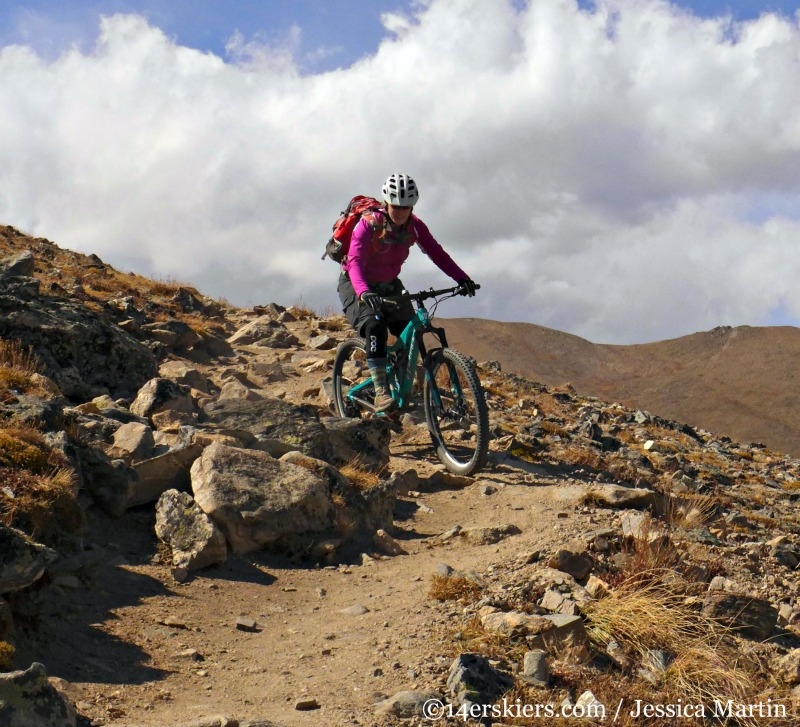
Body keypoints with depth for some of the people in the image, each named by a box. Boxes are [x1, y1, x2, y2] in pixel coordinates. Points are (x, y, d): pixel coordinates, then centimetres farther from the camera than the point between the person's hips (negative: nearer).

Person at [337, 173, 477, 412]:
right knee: (375, 326, -31)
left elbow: (436, 253, -14)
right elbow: (355, 262, -39)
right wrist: (364, 292, -57)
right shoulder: (368, 225, -27)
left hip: (388, 285, 5)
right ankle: (381, 392, -32)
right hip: (356, 286, -5)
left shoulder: (414, 226, -12)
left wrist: (462, 278, -29)